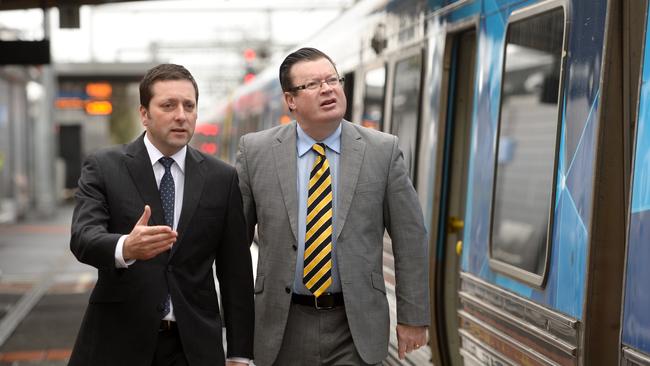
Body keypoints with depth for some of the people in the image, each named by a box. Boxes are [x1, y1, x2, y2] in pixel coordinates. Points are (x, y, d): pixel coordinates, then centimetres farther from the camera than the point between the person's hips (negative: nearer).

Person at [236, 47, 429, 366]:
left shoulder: (383, 150, -4)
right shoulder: (255, 151, -2)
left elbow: (410, 239, -1)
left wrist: (413, 317, 0)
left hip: (355, 327, -1)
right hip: (282, 327, 1)